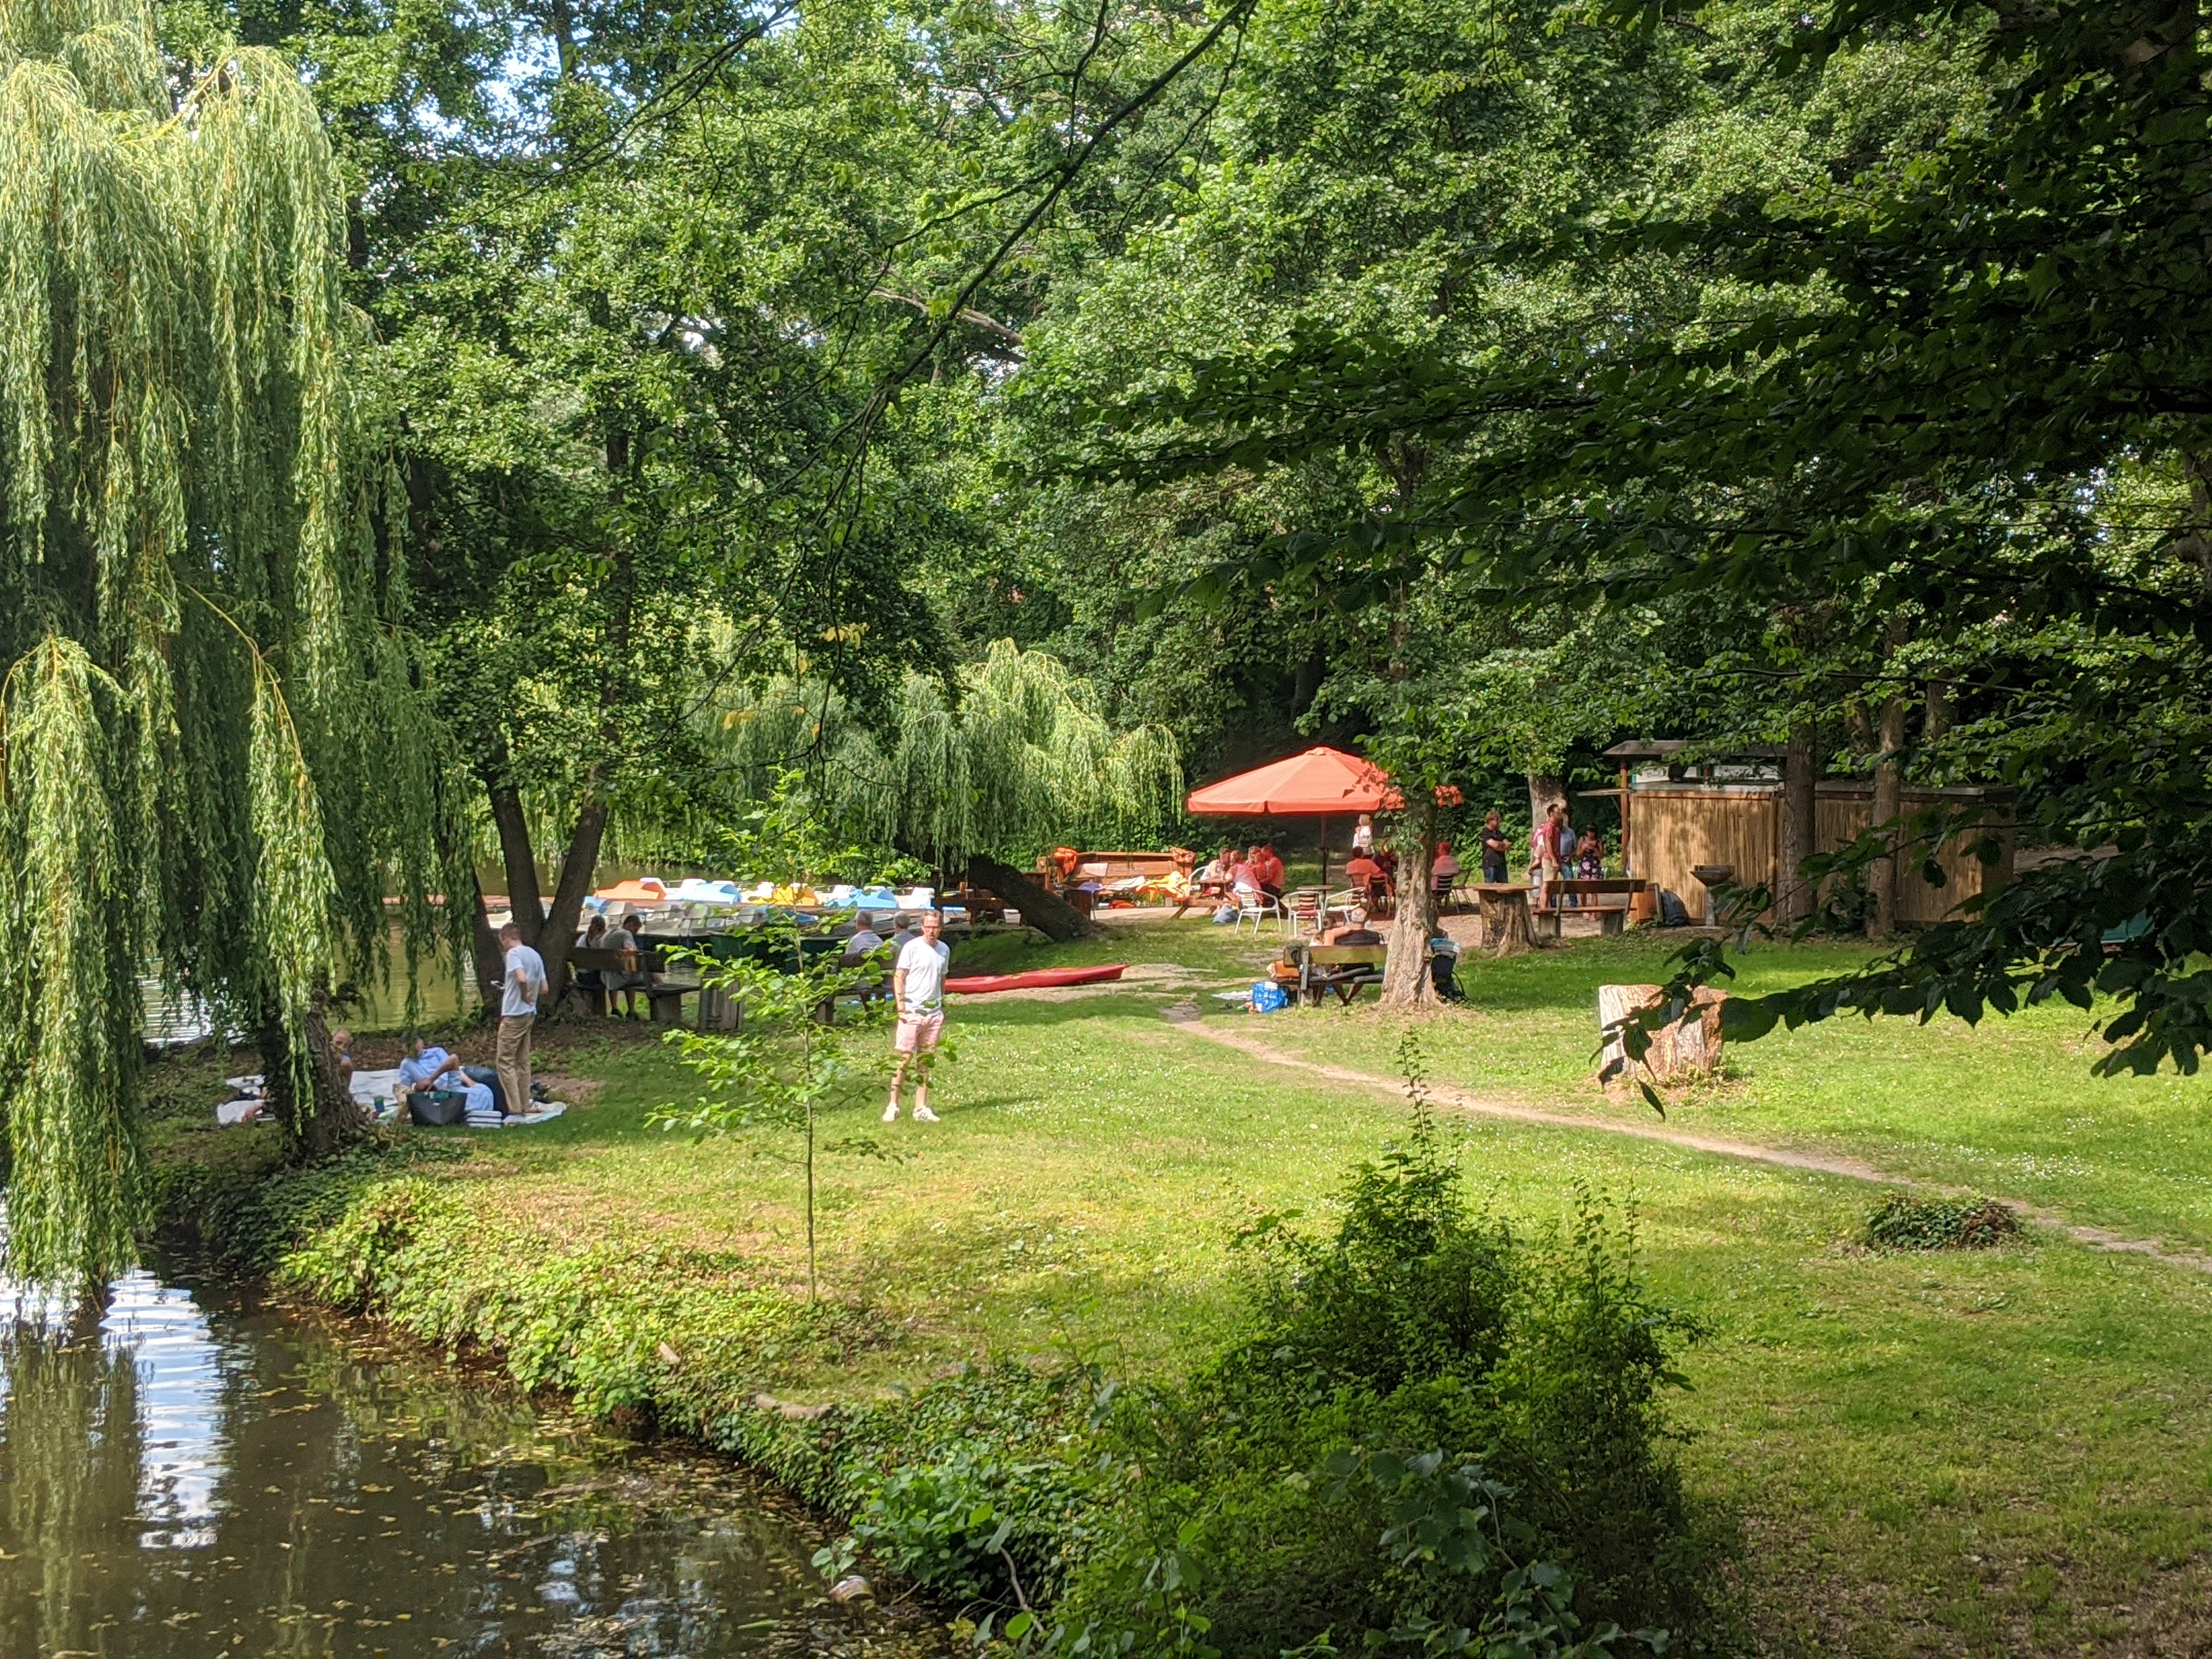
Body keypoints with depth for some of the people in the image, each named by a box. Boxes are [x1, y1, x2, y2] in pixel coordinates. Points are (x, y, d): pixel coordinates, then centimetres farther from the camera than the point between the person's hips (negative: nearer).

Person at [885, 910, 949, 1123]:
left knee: (925, 1062, 8)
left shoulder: (944, 950, 11)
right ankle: (893, 1106, -2)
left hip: (934, 1013, 5)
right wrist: (900, 1006, -12)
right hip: (912, 1012, -5)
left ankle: (921, 1109, 12)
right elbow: (898, 977, -4)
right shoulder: (912, 947, -5)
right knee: (904, 1058, -8)